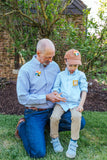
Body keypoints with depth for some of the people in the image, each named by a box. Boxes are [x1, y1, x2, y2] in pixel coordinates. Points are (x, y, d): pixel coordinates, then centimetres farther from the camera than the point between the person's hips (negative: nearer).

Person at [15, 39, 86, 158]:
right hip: (35, 113, -5)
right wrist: (46, 97, -20)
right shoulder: (25, 70, -11)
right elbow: (22, 98, -14)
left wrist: (59, 95, -5)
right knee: (38, 152, -17)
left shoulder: (54, 66, 5)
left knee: (80, 122, -9)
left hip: (53, 109, 5)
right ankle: (22, 127, 10)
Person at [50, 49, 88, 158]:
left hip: (75, 103, -1)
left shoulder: (81, 75, 9)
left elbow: (84, 90, 5)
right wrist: (56, 95, -13)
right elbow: (55, 88, 12)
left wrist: (81, 104, -8)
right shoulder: (60, 75, 12)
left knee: (77, 117, -32)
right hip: (61, 102, 1)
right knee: (54, 117, -26)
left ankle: (73, 143, -14)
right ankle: (55, 139, 1)